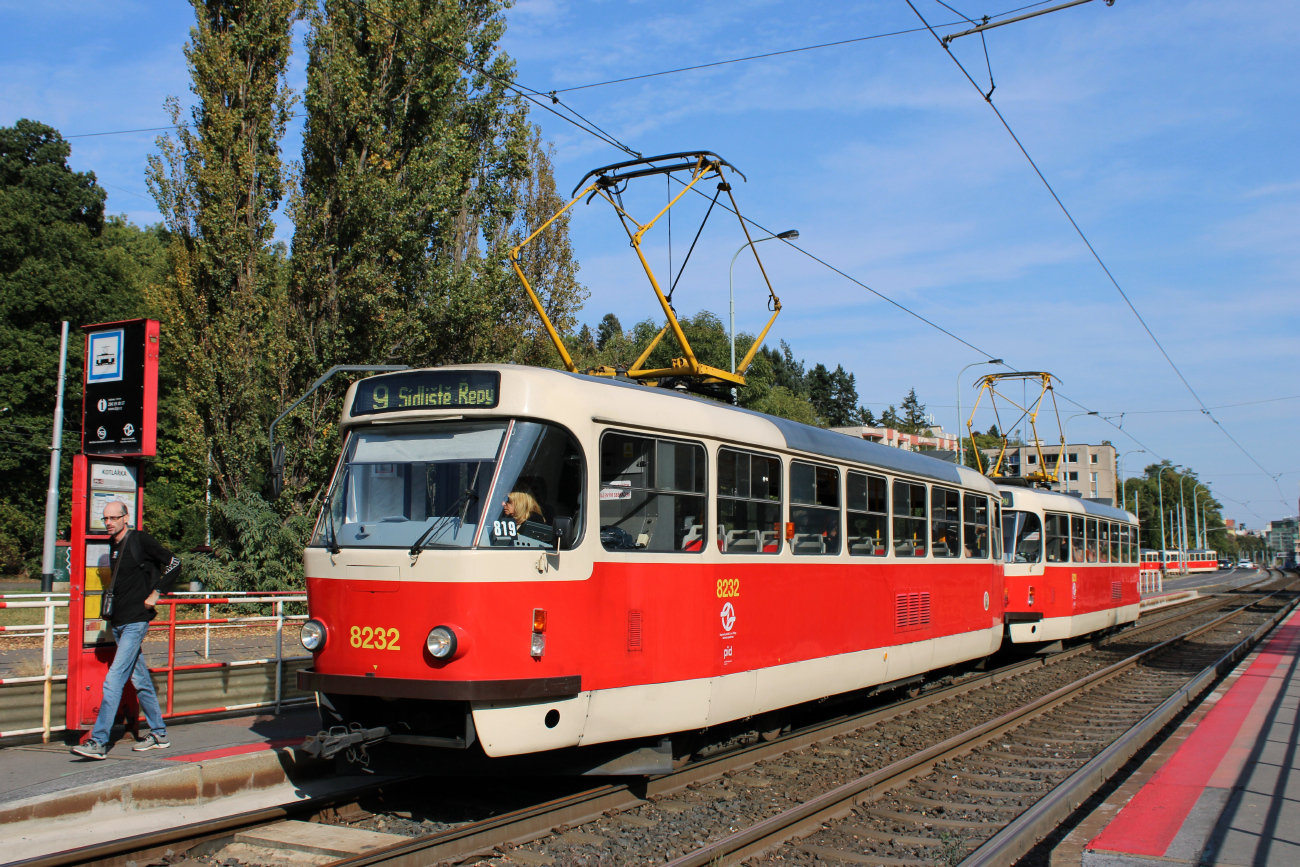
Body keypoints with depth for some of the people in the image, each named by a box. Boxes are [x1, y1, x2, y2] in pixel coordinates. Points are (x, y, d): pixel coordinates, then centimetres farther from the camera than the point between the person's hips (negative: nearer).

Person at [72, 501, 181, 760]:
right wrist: (111, 588, 14)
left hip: (135, 621, -8)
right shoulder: (112, 544, 12)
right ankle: (159, 734, 21)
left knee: (114, 679, -13)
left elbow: (174, 565, -7)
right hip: (118, 621, 8)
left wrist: (155, 594, -10)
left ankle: (98, 742, -13)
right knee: (140, 680, 13)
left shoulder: (140, 539, -10)